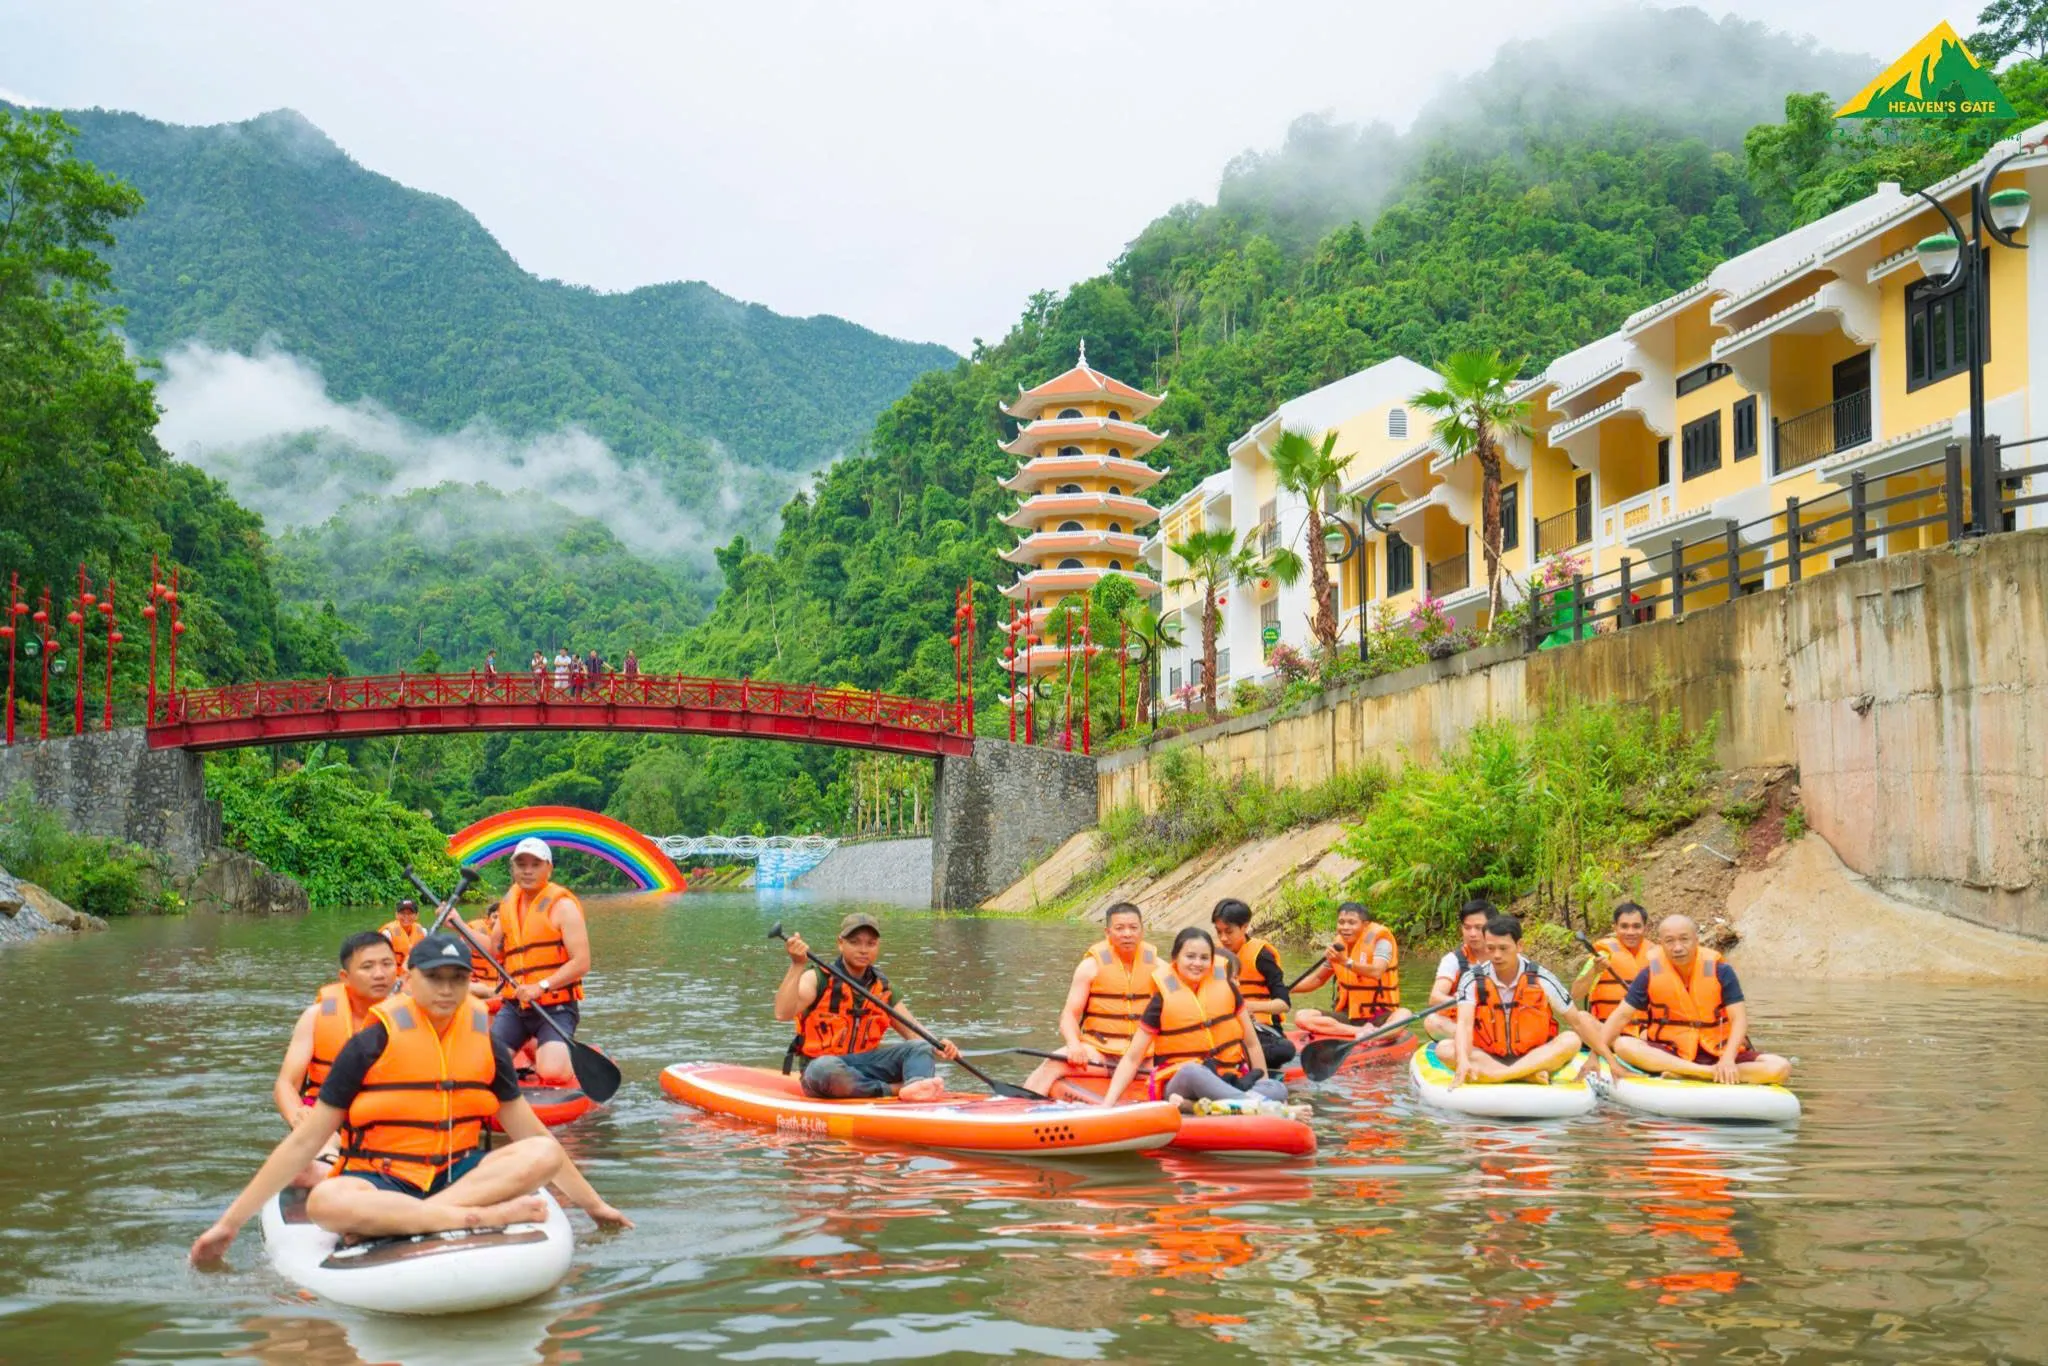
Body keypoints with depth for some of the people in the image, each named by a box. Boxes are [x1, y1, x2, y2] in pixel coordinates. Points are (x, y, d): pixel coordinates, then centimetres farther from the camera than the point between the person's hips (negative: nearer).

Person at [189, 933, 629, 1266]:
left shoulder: (486, 1047, 6)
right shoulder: (371, 1046, -4)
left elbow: (533, 1136, 14)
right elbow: (304, 1141, -2)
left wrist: (593, 1203, 14)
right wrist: (230, 1222, -6)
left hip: (460, 1175, 4)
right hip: (379, 1180, -3)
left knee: (542, 1154, -25)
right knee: (325, 1202, -38)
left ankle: (388, 1222, -32)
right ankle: (486, 1216, -40)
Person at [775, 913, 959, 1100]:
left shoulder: (883, 988, 10)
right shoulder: (818, 978, -4)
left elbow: (916, 1035, 6)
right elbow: (782, 1013, -21)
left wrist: (938, 1047, -17)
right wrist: (797, 966, -32)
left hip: (866, 1062, 5)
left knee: (921, 1047, -13)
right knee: (825, 1069, -40)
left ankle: (917, 1084, -46)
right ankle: (895, 1089, -29)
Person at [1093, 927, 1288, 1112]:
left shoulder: (1225, 988, 5)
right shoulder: (1163, 1000, -3)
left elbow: (1251, 1043, 13)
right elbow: (1132, 1059, -4)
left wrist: (1263, 1081, 6)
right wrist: (1108, 1103, -14)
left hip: (1226, 1079, 4)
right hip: (1180, 1084, -4)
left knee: (1278, 1089, -24)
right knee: (1192, 1071, -38)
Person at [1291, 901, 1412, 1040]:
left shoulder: (1379, 938, -9)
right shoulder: (1339, 945, 6)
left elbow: (1376, 972, -28)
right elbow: (1318, 979, 17)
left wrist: (1346, 962, -41)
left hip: (1380, 1016, -5)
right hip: (1347, 1014, 5)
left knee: (1405, 1015, -35)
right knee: (1301, 1017, -20)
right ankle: (1362, 1031, -31)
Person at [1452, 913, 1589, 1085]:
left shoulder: (1542, 979, -6)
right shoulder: (1473, 980, -8)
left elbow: (1577, 1022, 2)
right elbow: (1464, 1023, -22)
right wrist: (1463, 1061, -40)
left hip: (1535, 1059, 0)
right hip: (1488, 1058, 0)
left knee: (1571, 1040, -26)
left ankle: (1498, 1075, -36)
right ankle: (1528, 1076, -37)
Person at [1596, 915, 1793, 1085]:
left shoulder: (1720, 971, -5)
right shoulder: (1650, 975, -2)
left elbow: (1739, 1018, -10)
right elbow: (1622, 1015, -3)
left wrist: (1728, 1060, -27)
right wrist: (1597, 1052, -17)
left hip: (1719, 1052, 1)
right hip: (1668, 1053, 0)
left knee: (1781, 1067, -23)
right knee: (1622, 1045, -29)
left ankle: (1686, 1075, -31)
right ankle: (1710, 1073, -36)